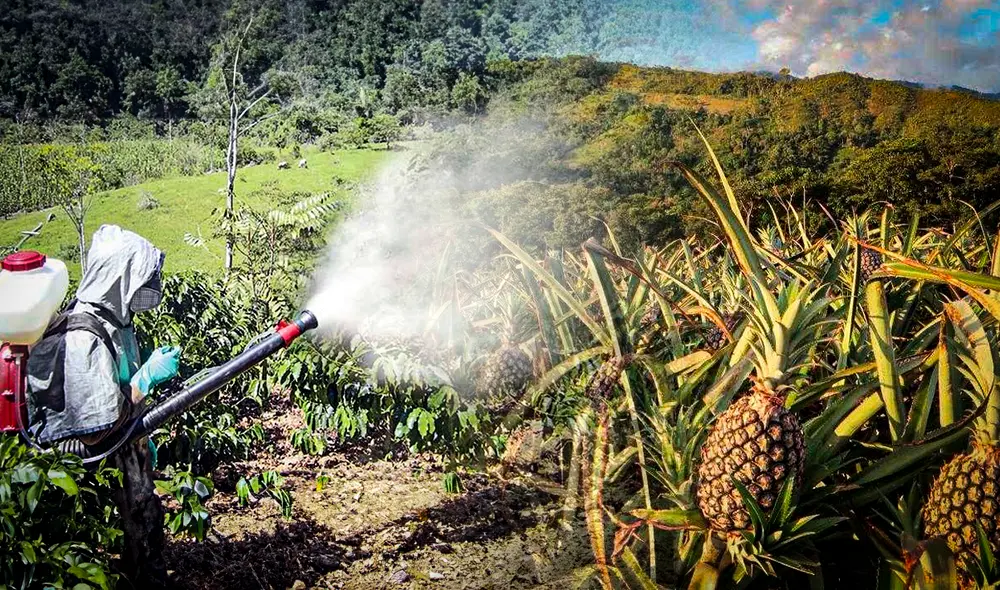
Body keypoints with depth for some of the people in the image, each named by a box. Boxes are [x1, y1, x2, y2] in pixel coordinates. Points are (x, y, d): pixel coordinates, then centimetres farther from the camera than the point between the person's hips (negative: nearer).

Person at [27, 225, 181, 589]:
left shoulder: (115, 320, 0)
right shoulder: (82, 338, -29)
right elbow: (93, 432, -28)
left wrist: (143, 440, 20)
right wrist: (148, 376, -25)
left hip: (128, 458, 9)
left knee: (147, 521, 21)